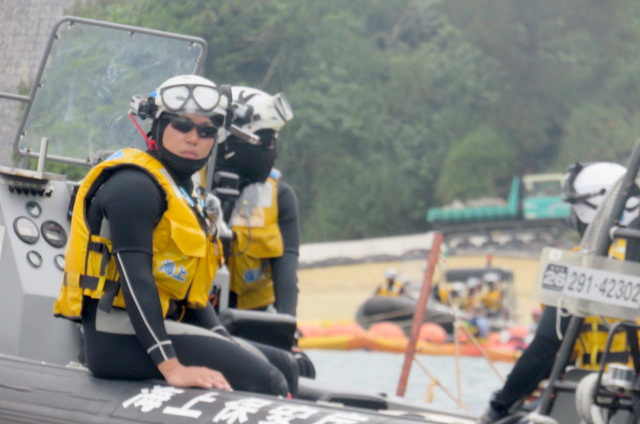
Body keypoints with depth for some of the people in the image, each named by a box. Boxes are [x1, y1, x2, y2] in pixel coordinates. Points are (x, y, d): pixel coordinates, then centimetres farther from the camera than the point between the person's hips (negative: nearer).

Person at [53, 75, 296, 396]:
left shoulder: (181, 192, 23)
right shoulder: (135, 185, -9)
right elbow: (134, 277, -21)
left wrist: (226, 344, 2)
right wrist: (172, 367, -29)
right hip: (121, 336, -10)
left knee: (280, 366, 4)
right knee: (262, 380, -21)